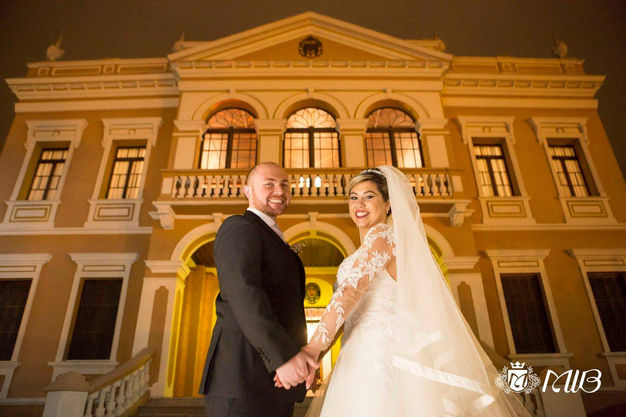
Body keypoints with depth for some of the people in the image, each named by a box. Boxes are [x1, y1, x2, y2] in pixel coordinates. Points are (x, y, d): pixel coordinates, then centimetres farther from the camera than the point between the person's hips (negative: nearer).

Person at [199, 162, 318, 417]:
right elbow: (243, 293, -23)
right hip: (244, 379, -8)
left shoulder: (274, 239, 22)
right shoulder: (238, 227, -7)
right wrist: (282, 355, -30)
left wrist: (303, 361, 18)